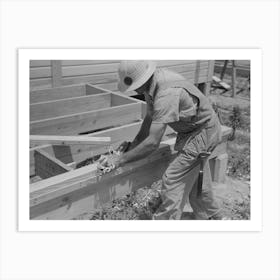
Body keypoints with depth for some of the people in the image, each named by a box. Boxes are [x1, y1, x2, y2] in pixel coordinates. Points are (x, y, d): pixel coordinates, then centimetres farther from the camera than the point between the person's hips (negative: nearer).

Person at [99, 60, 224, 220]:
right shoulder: (151, 84, -8)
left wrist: (121, 160, -30)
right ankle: (212, 217, 42)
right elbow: (150, 118, 7)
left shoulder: (167, 94, -36)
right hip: (193, 130, 9)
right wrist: (134, 144, -1)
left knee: (173, 179, -9)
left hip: (203, 133, -9)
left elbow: (153, 143, -38)